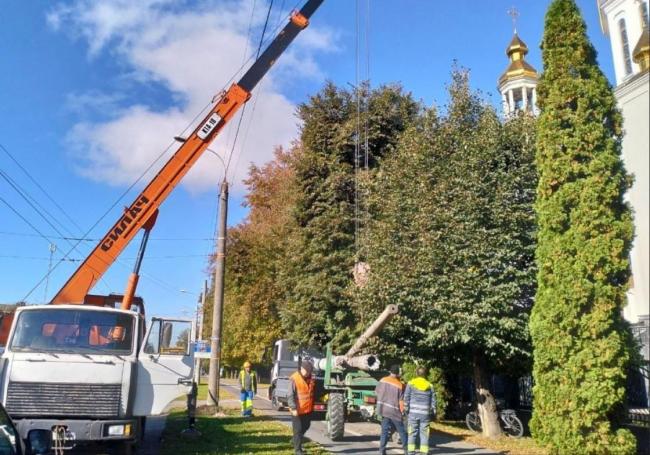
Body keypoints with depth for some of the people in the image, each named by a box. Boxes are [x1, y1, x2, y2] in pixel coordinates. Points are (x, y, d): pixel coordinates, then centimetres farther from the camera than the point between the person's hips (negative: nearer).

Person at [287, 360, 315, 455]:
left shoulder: (311, 378, 6)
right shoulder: (294, 379, -16)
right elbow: (290, 396, -18)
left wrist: (312, 405, 20)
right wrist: (293, 408, -25)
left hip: (308, 409, 7)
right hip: (298, 410, -7)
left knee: (305, 427, 20)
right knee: (298, 430, 0)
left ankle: (296, 441, 40)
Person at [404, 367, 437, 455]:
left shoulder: (410, 384, 2)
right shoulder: (430, 386, 9)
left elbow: (406, 398, -2)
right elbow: (433, 401, 9)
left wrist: (406, 410, 2)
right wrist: (433, 414, 14)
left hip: (413, 412, -1)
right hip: (425, 413, 1)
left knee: (412, 433, 5)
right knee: (424, 433, 5)